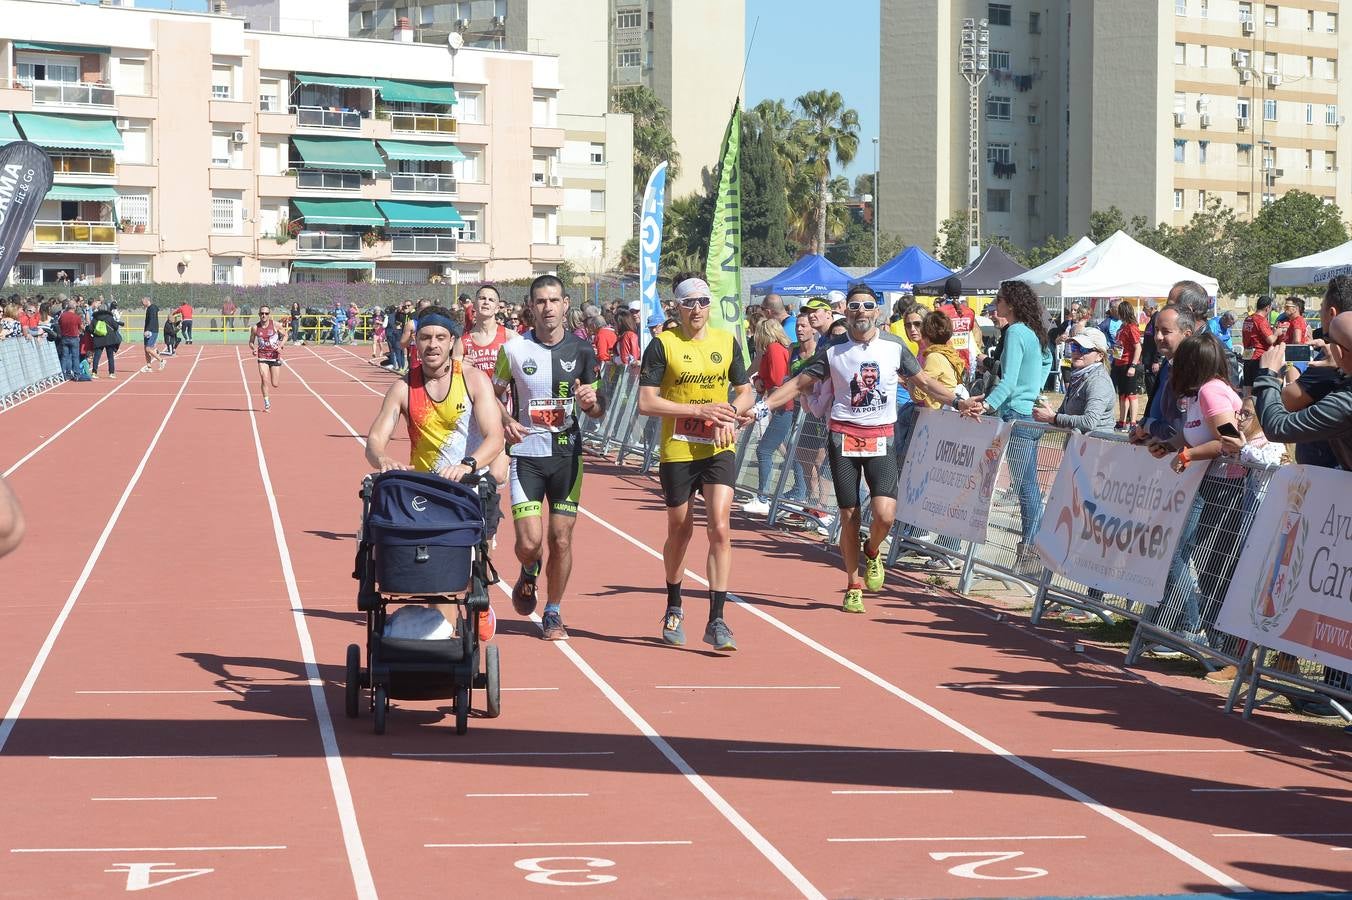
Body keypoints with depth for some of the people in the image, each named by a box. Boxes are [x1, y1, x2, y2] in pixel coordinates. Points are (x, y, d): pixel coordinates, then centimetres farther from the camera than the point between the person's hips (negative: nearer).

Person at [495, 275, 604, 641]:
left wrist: (591, 401, -16)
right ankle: (529, 572, 27)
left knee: (561, 539, 1)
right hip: (525, 452, -1)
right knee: (529, 541, -9)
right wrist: (505, 421, -11)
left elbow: (598, 411, 8)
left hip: (567, 454, 1)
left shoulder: (582, 350, 1)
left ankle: (553, 612, 20)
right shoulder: (513, 349, -2)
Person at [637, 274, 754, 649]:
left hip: (719, 449, 2)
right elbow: (646, 402, -10)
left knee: (720, 528, -13)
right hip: (677, 450, -1)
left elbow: (744, 392, 15)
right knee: (680, 531, 12)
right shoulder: (663, 344, -5)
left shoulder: (726, 341, 6)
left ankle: (716, 621, -11)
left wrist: (729, 417, -7)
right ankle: (674, 609, 35)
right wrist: (699, 410, -17)